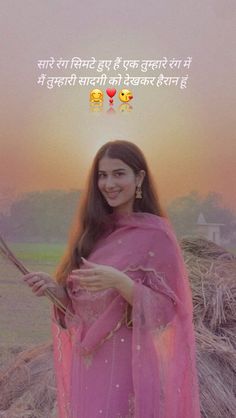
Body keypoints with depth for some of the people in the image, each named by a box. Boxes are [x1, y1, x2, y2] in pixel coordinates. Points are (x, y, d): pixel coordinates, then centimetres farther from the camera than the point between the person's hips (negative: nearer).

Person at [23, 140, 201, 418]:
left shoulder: (155, 233, -11)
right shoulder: (94, 231, 6)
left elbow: (166, 309, -13)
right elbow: (81, 301, 11)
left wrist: (120, 282, -27)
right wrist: (54, 287, -9)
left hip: (130, 363, -5)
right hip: (87, 361, 6)